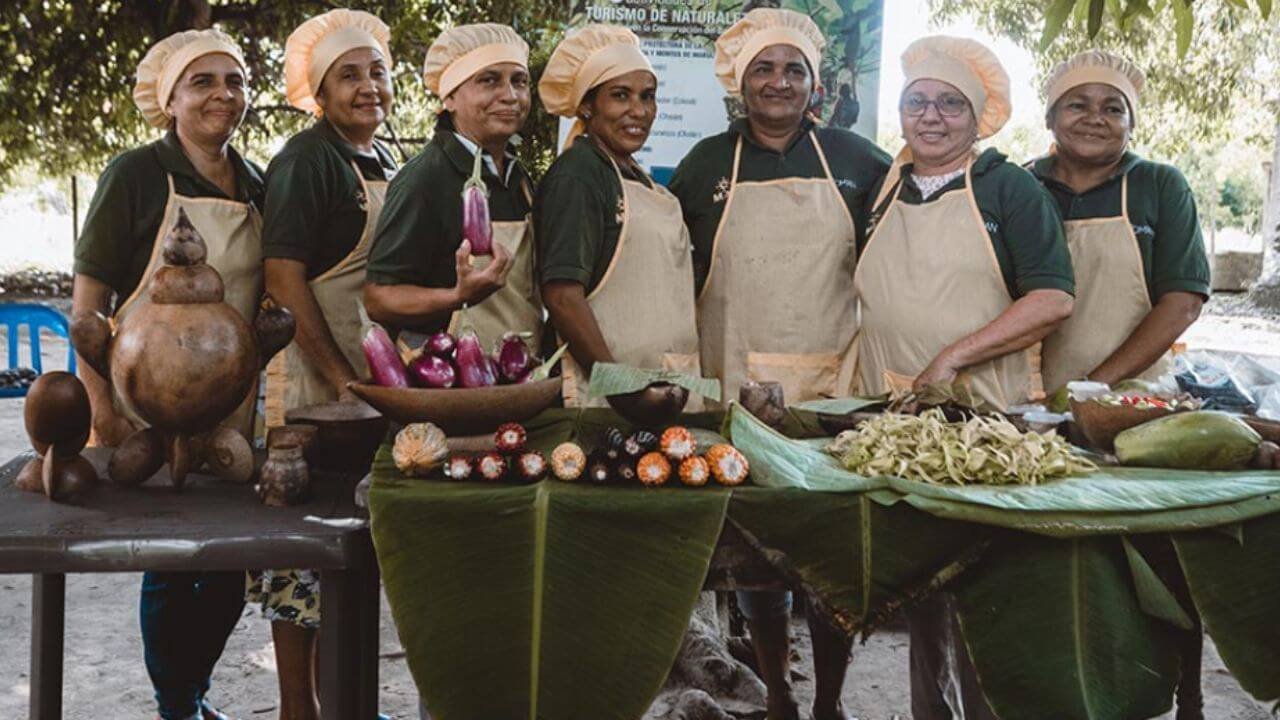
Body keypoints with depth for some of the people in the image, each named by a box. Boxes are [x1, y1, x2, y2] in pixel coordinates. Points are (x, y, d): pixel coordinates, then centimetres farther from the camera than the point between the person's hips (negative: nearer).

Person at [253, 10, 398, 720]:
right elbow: (282, 275, -18)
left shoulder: (390, 163, 15)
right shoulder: (307, 159, -10)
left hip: (377, 376, 8)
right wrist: (342, 379, -19)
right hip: (315, 373, -8)